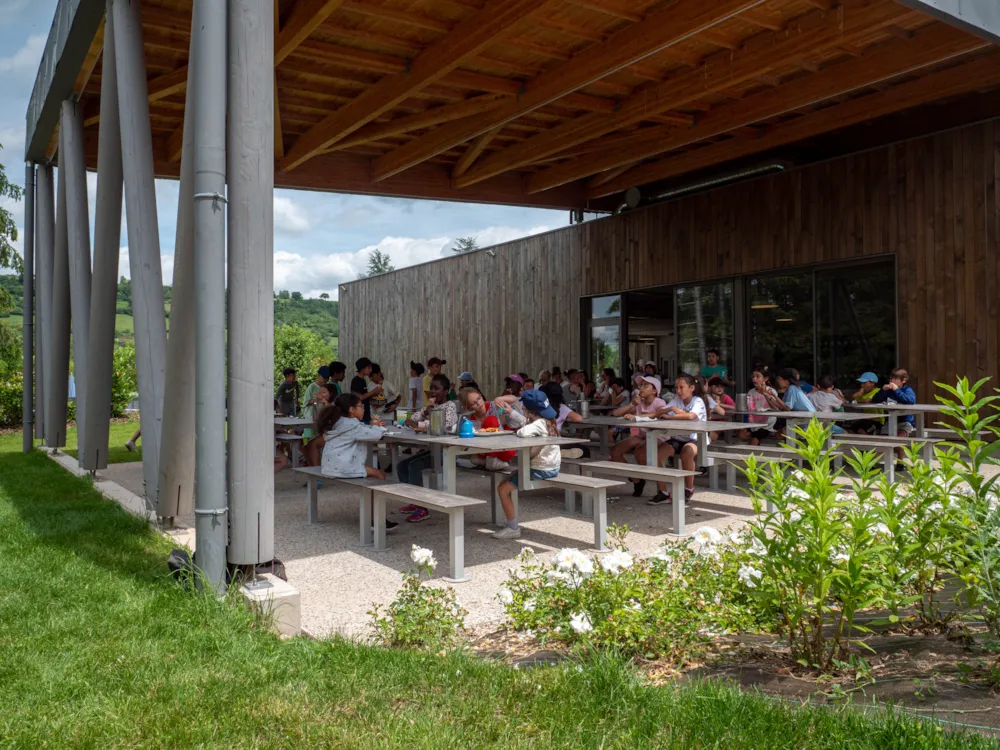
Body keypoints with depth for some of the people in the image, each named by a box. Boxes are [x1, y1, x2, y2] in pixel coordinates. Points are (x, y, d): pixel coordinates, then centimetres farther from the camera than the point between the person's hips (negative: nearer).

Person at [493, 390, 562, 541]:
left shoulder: (539, 423, -22)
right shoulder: (546, 421, 8)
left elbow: (523, 433, -40)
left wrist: (518, 431, -17)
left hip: (542, 470, -11)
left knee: (503, 489, -5)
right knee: (507, 482, 22)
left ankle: (513, 528, -2)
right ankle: (512, 523, 23)